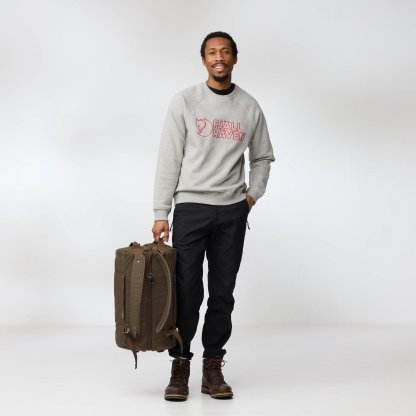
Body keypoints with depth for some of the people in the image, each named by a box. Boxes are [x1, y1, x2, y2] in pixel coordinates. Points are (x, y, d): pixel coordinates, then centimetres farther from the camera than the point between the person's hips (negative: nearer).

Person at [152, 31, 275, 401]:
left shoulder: (249, 107, 7)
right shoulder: (185, 101, 0)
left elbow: (262, 158, 19)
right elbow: (169, 159, -2)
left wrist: (253, 194, 3)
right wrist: (161, 213, -7)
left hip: (232, 211, 3)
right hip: (190, 207, -2)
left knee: (222, 294, 5)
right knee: (186, 292, -2)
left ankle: (213, 368, 13)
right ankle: (180, 367, 9)